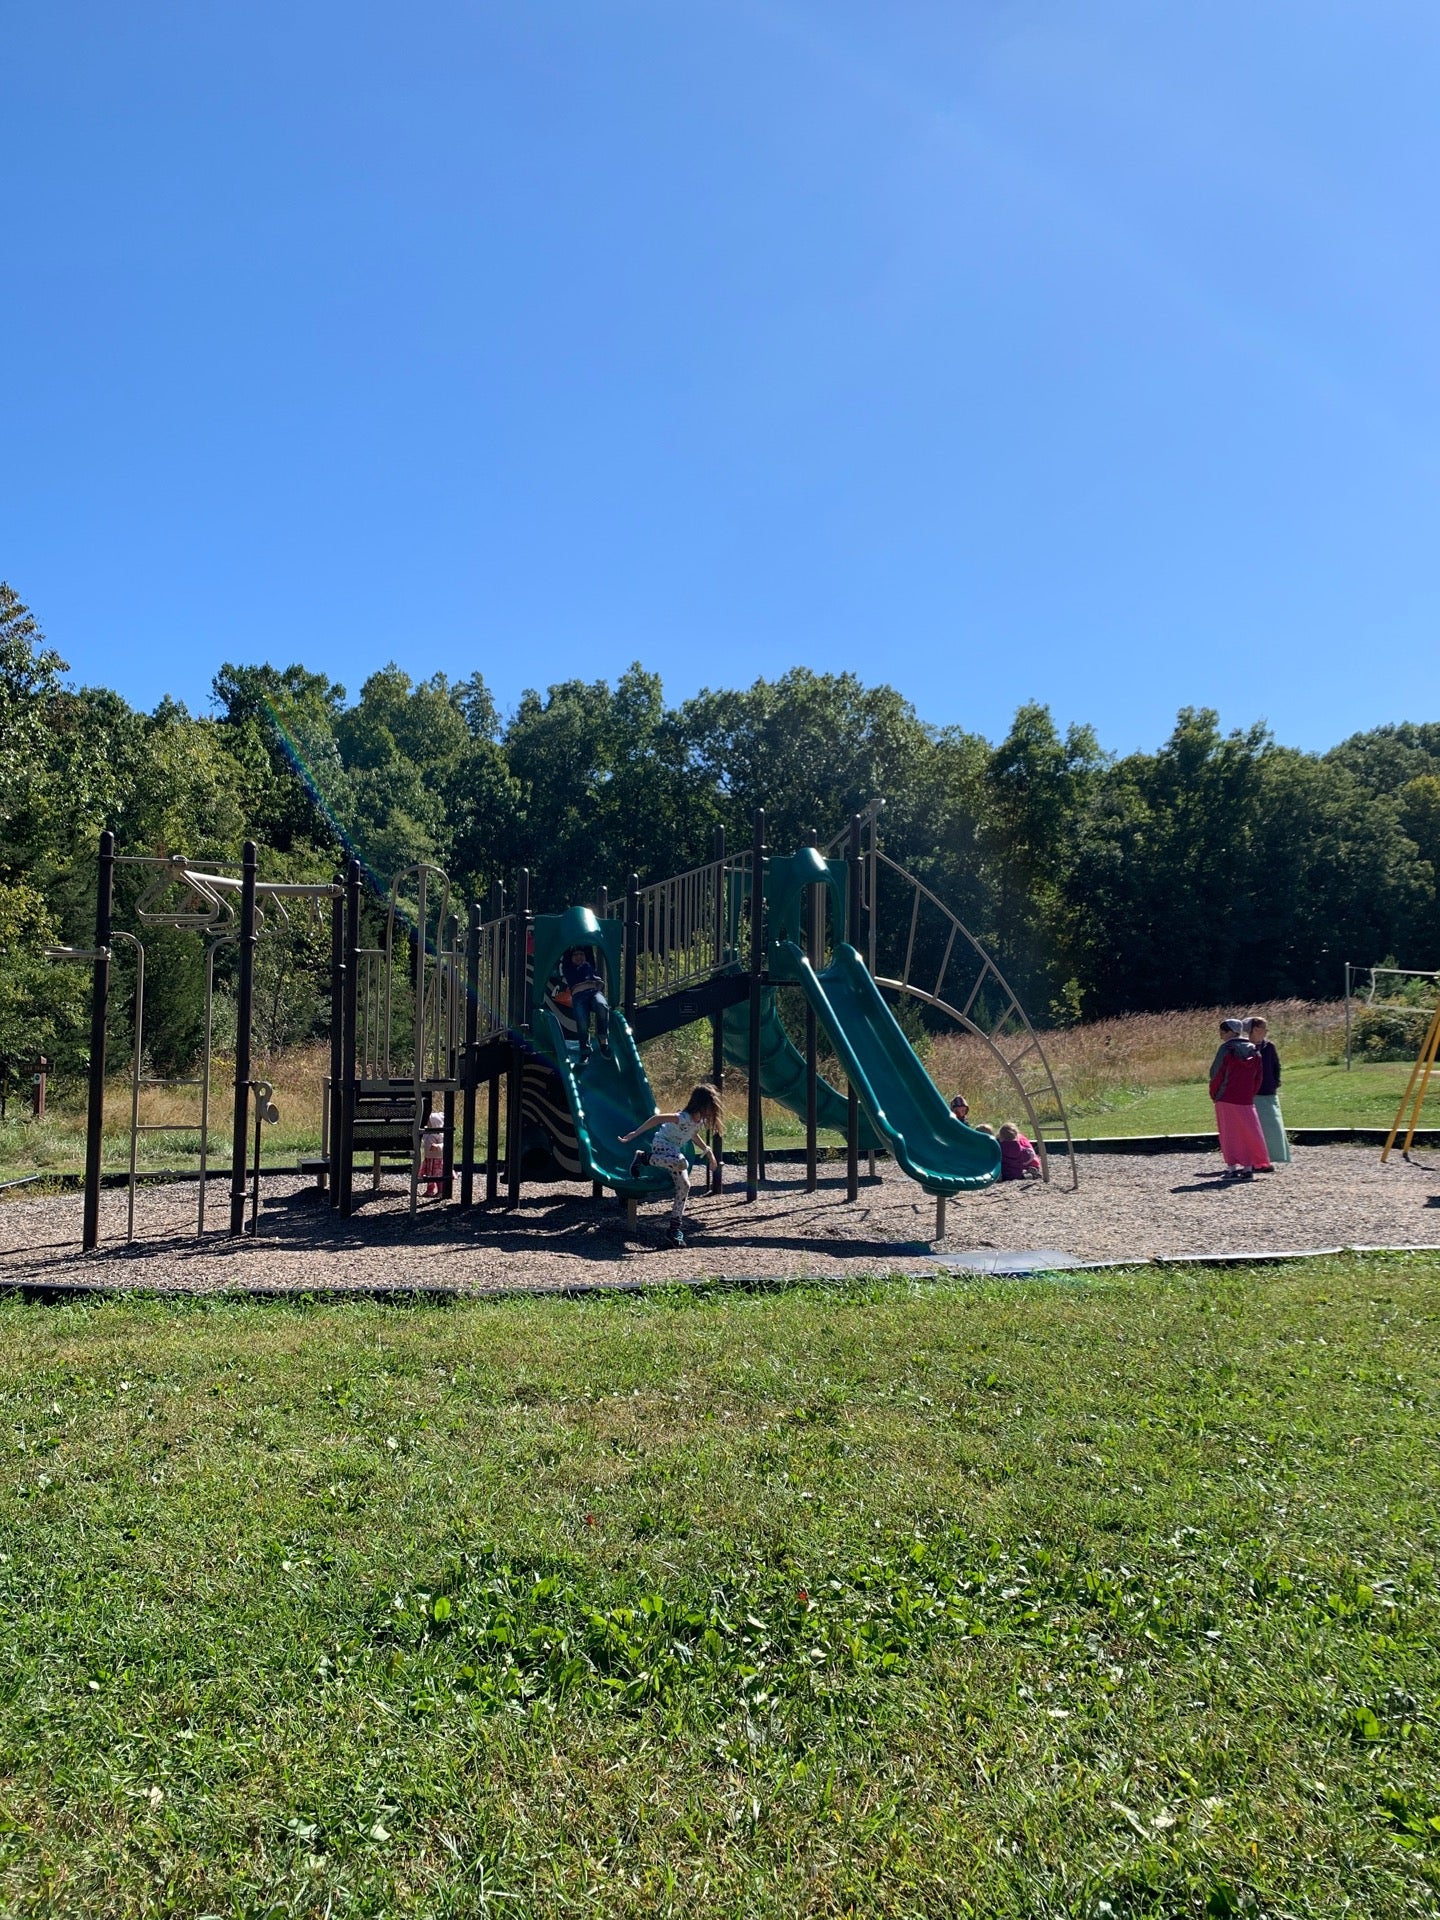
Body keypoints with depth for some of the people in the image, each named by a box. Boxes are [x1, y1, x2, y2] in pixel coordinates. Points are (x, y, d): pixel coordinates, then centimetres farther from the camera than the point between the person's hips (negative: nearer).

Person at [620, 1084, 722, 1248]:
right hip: (661, 1144, -8)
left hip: (674, 1149, 8)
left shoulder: (701, 1120, -1)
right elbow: (657, 1118, -34)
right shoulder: (685, 1118, -28)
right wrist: (634, 1134, -36)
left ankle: (675, 1228, 5)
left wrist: (708, 1151, 16)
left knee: (684, 1186, -2)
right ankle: (643, 1157, -16)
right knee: (682, 1163, -38)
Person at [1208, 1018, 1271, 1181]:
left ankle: (1232, 1168, 0)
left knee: (1229, 1134, 2)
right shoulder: (1253, 1051, 8)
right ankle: (1248, 1167, 10)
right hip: (1246, 1100, 5)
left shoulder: (1226, 1049, -10)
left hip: (1227, 1100, -5)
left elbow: (1216, 1074, -9)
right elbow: (1258, 1078, 10)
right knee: (1248, 1134, 10)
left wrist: (1214, 1094, 3)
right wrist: (1251, 1094, 17)